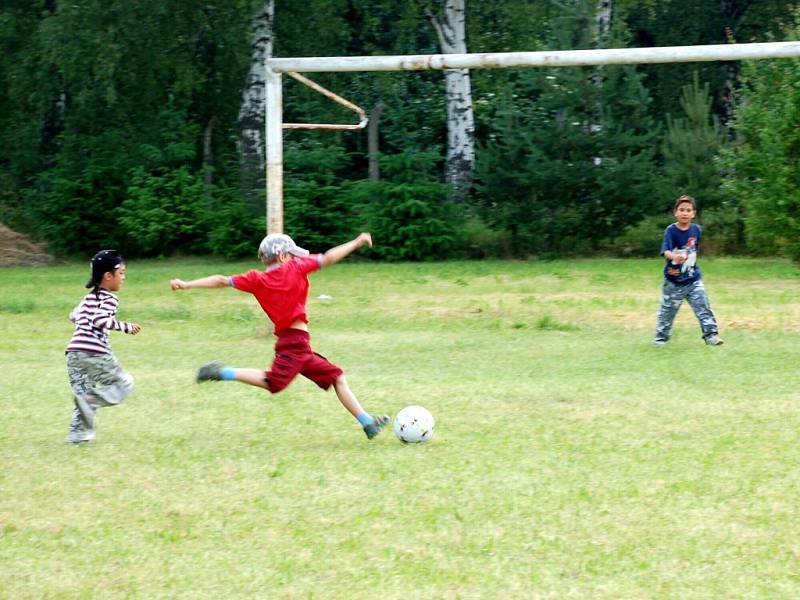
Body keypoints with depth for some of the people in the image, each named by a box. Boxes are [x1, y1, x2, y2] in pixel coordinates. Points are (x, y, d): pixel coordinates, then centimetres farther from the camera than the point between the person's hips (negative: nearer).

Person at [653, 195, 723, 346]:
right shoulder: (671, 231, -15)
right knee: (667, 311, 9)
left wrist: (687, 261, 1)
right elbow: (665, 251, -31)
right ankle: (661, 338, 23)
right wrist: (674, 256, -53)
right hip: (673, 282, -3)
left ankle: (711, 335, -1)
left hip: (693, 279, 3)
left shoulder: (696, 229, -1)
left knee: (703, 307, -6)